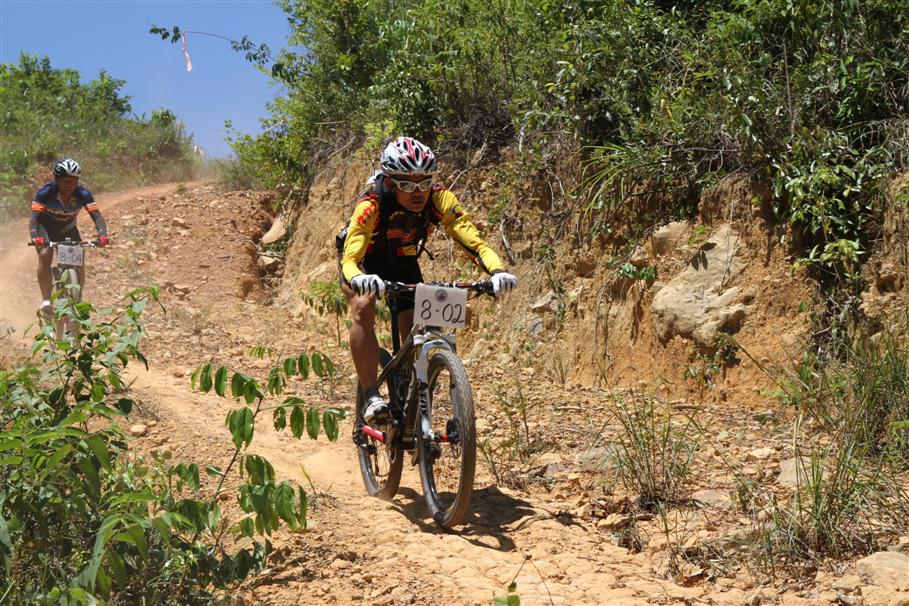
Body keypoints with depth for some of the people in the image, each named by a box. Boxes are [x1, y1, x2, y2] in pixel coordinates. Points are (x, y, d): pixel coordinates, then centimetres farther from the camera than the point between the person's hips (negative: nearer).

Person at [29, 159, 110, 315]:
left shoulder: (83, 194, -24)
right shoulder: (45, 192, -28)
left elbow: (97, 216, -30)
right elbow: (34, 217, -34)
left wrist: (102, 235, -49)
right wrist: (35, 237, -54)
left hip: (68, 230, 2)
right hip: (46, 228, -2)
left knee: (79, 264, -12)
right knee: (45, 255, -30)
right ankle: (46, 300, -26)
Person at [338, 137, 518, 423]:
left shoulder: (439, 198, -30)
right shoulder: (371, 205, -38)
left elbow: (474, 242, -33)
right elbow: (350, 258, -46)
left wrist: (498, 271, -52)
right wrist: (359, 279, -68)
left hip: (404, 263, 3)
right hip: (364, 261, -3)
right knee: (363, 309, -31)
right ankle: (372, 397, -24)